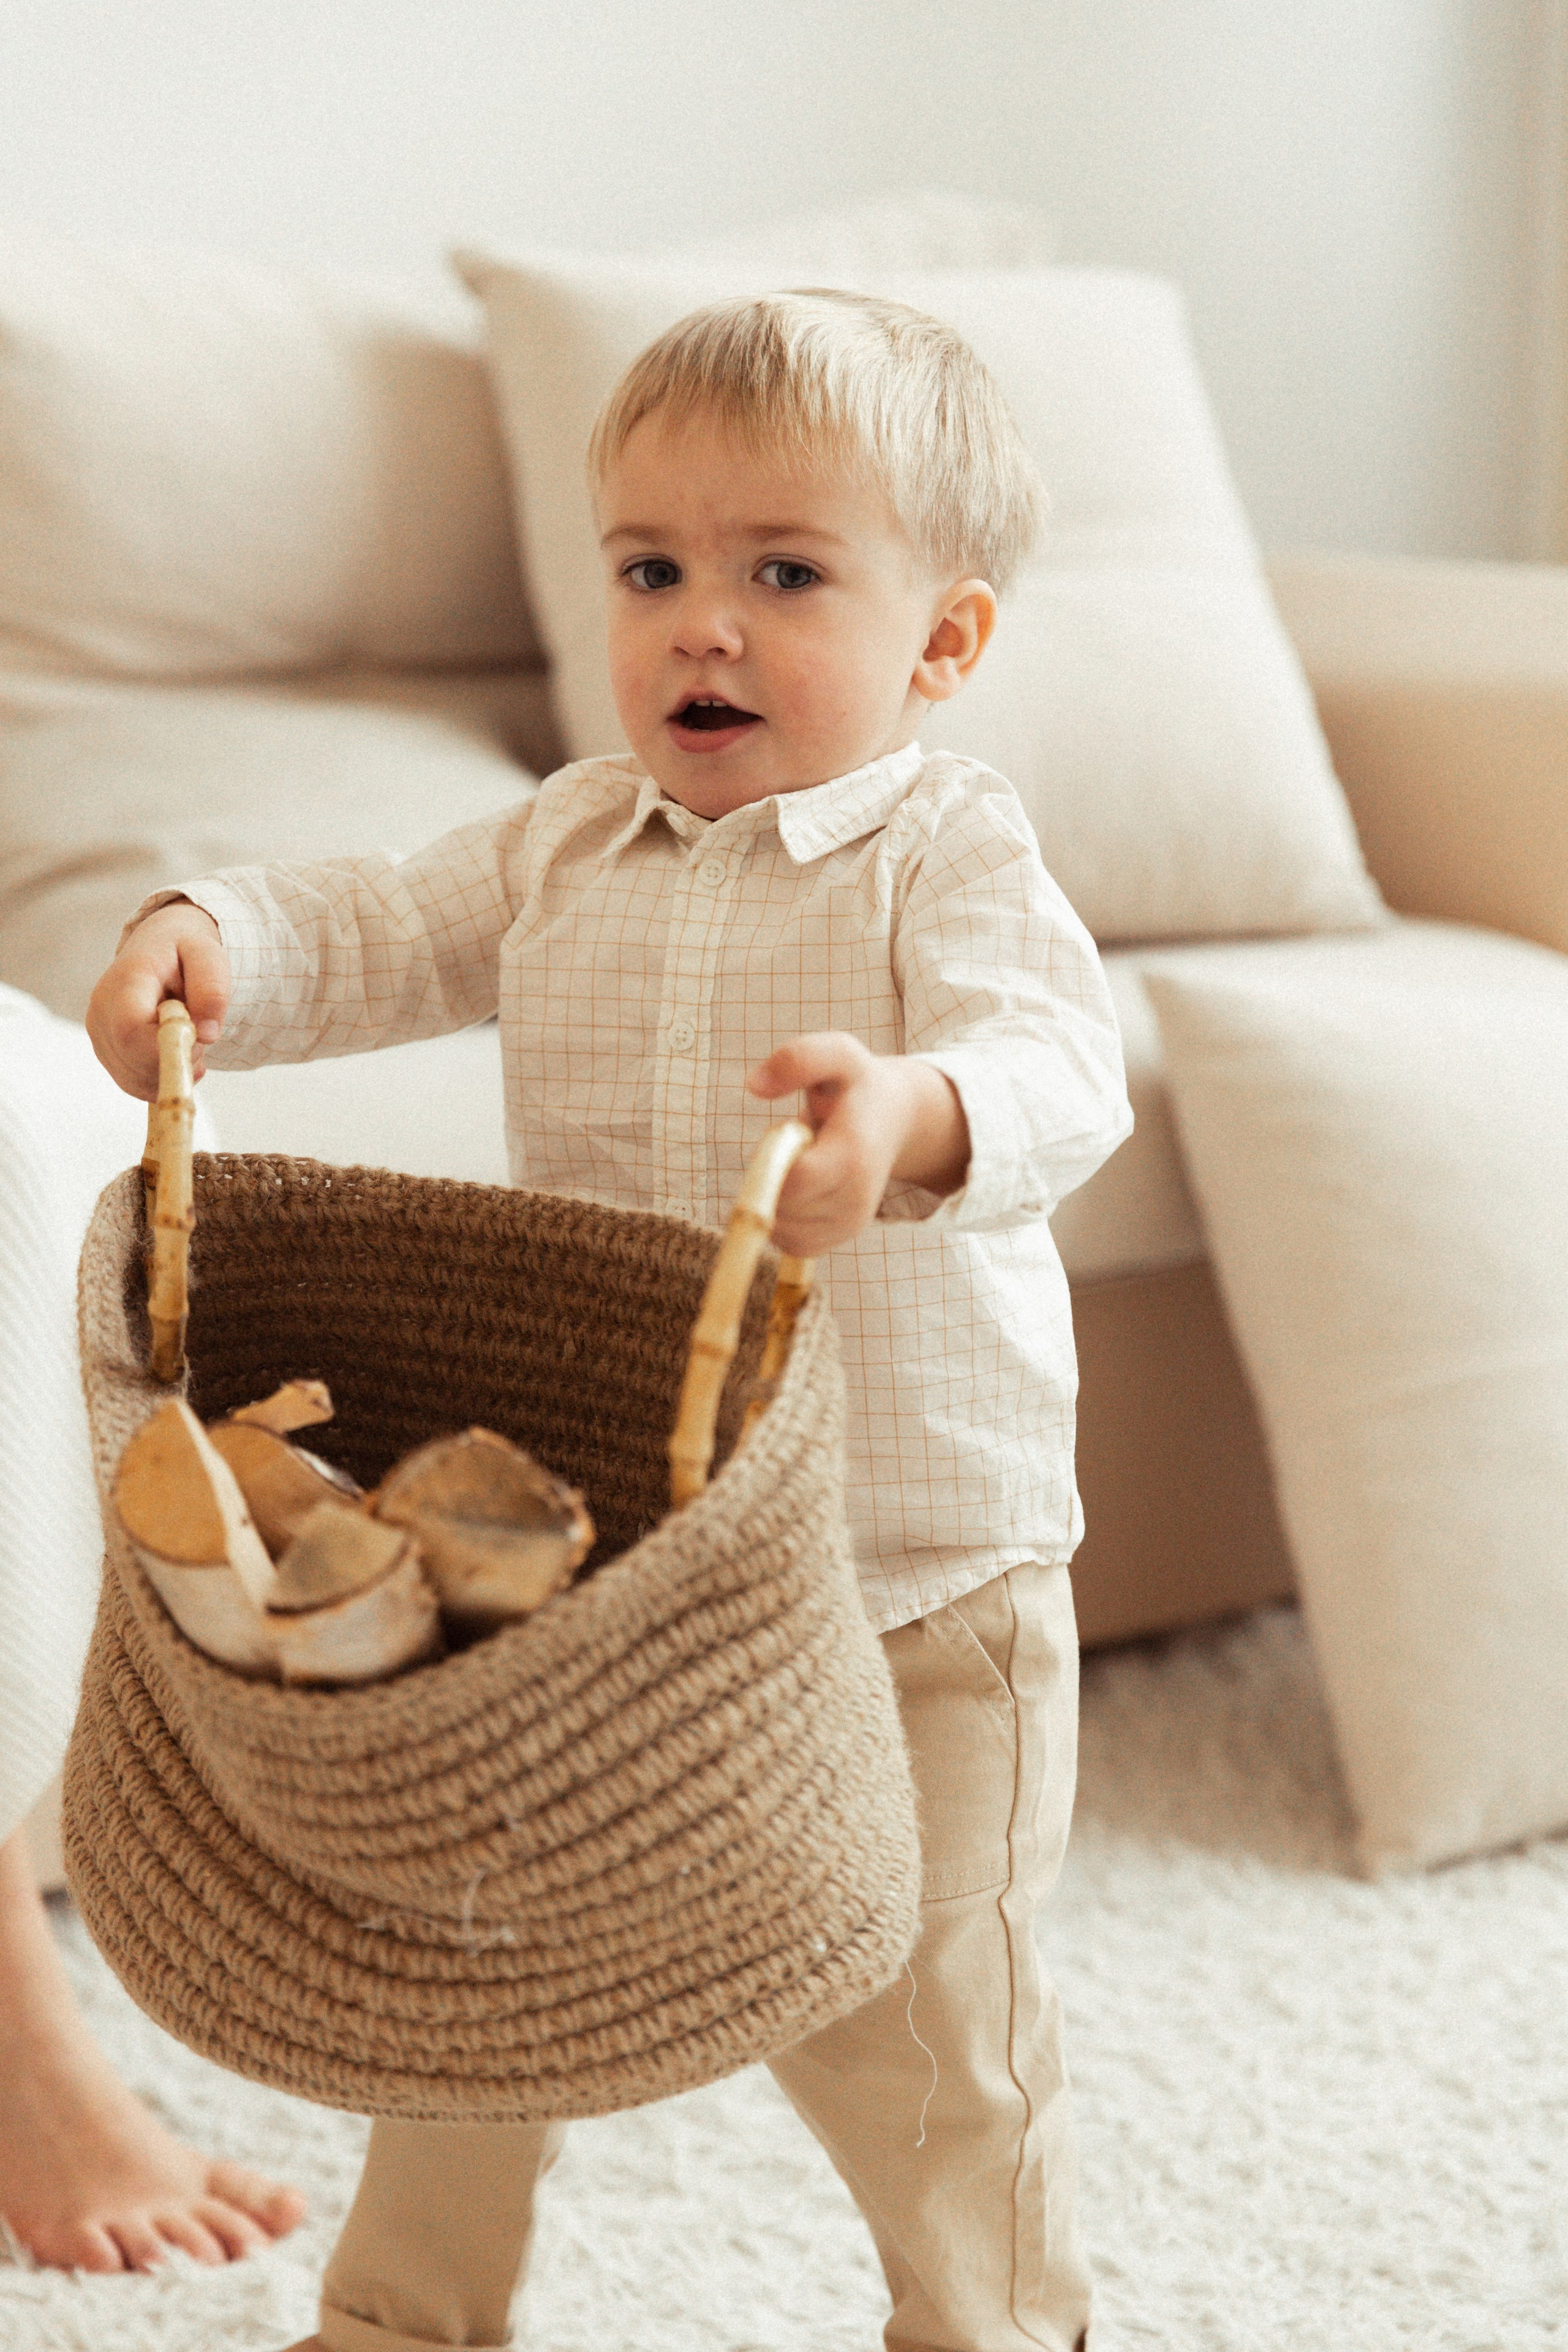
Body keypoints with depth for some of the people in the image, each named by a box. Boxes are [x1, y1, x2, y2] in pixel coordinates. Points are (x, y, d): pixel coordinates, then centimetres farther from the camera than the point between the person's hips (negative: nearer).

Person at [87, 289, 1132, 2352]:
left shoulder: (948, 853, -13)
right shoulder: (568, 846, 5)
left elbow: (1058, 1066, -27)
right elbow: (380, 933, 5)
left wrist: (912, 1115, -50)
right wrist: (211, 944, -17)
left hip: (910, 1583, -5)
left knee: (906, 2018, 7)